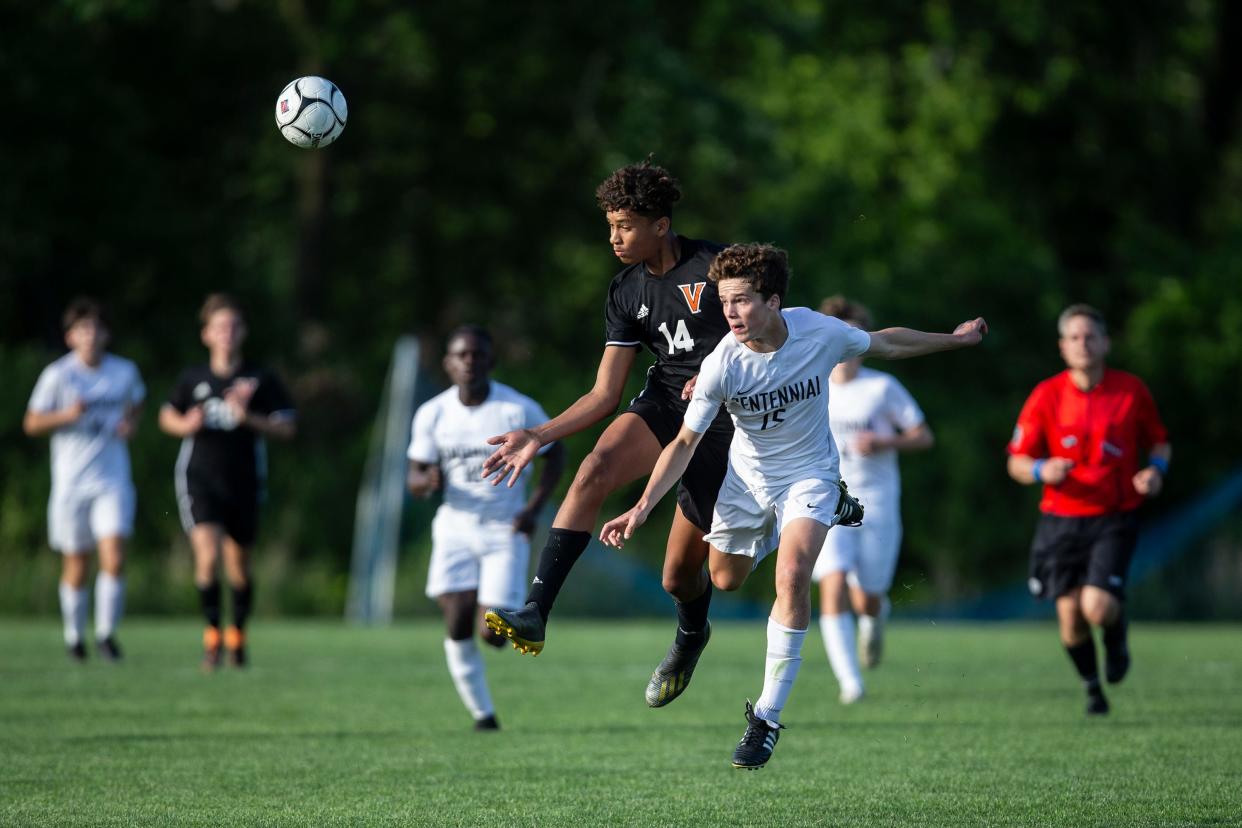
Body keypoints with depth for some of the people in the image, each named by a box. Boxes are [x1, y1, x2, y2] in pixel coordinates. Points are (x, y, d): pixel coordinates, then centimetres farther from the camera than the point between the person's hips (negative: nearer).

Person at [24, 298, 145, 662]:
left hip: (113, 481, 1)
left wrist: (130, 424, 3)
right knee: (76, 564, 7)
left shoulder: (125, 371, 3)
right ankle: (74, 634, 26)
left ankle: (106, 633, -2)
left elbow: (136, 403, 24)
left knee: (114, 559, -14)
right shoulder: (57, 375, -6)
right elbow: (31, 423, -2)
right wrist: (66, 415, -19)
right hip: (71, 482, -1)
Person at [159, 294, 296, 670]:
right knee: (207, 554, -19)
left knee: (239, 565, 11)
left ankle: (238, 634, 33)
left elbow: (287, 427, -2)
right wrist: (186, 425, -5)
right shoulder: (193, 378, 3)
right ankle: (212, 634, -4)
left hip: (244, 483, 1)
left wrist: (248, 418, -17)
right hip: (200, 480, -1)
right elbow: (167, 415, 18)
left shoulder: (261, 380, -2)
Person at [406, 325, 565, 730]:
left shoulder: (519, 409, -9)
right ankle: (482, 713, 7)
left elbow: (555, 454, 5)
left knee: (492, 634, -11)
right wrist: (428, 481, -22)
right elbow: (415, 478, 4)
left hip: (505, 530, -2)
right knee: (458, 628, -10)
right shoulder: (432, 414, -2)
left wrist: (533, 507, -8)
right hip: (456, 526, 2)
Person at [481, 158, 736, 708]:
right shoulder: (626, 293, 7)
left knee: (680, 574, 0)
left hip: (723, 420, -4)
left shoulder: (715, 266, -8)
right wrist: (538, 436, -4)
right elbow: (604, 394, 6)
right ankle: (534, 612, -37)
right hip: (662, 403, 4)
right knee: (594, 471, -30)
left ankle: (691, 634, 38)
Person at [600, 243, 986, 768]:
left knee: (792, 576, -23)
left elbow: (886, 344, 0)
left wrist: (954, 340, 10)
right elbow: (685, 442, -14)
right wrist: (643, 507, -24)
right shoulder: (722, 365, -25)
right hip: (748, 476, 2)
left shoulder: (820, 332, -23)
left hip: (809, 473, -2)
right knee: (725, 581, 13)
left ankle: (767, 716, -16)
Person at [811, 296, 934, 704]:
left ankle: (874, 616, 46)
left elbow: (924, 436, -1)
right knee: (834, 586, -19)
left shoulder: (882, 387, -3)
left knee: (866, 600, 5)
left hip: (877, 504, -1)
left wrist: (883, 443, -17)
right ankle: (849, 681, -18)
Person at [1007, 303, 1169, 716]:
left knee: (1098, 608, -20)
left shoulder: (1131, 390, -2)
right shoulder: (1046, 396, -3)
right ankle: (1092, 686, 28)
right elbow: (1016, 462, 2)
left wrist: (1155, 470, -9)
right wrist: (1042, 470, -20)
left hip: (1115, 519, -1)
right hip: (1062, 521, 1)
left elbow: (1160, 442, 12)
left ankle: (1117, 637, 18)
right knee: (1070, 617, 0)